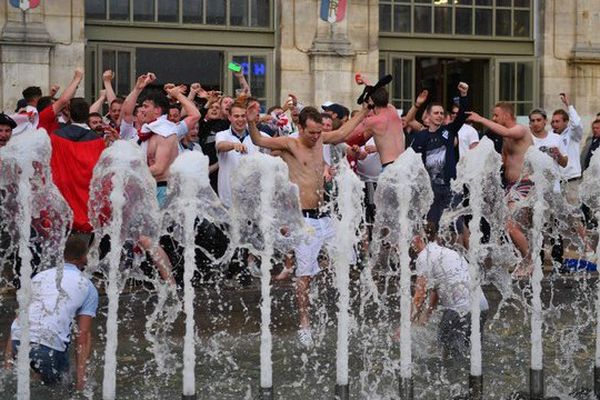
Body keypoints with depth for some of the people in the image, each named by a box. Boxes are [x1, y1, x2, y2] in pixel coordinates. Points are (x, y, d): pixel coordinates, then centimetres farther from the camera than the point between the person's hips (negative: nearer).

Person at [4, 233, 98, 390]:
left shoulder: (39, 276, 25)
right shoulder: (88, 287, 13)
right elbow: (83, 336, 3)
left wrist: (7, 367, 23)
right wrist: (80, 385, 0)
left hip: (18, 342, 5)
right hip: (50, 347, -5)